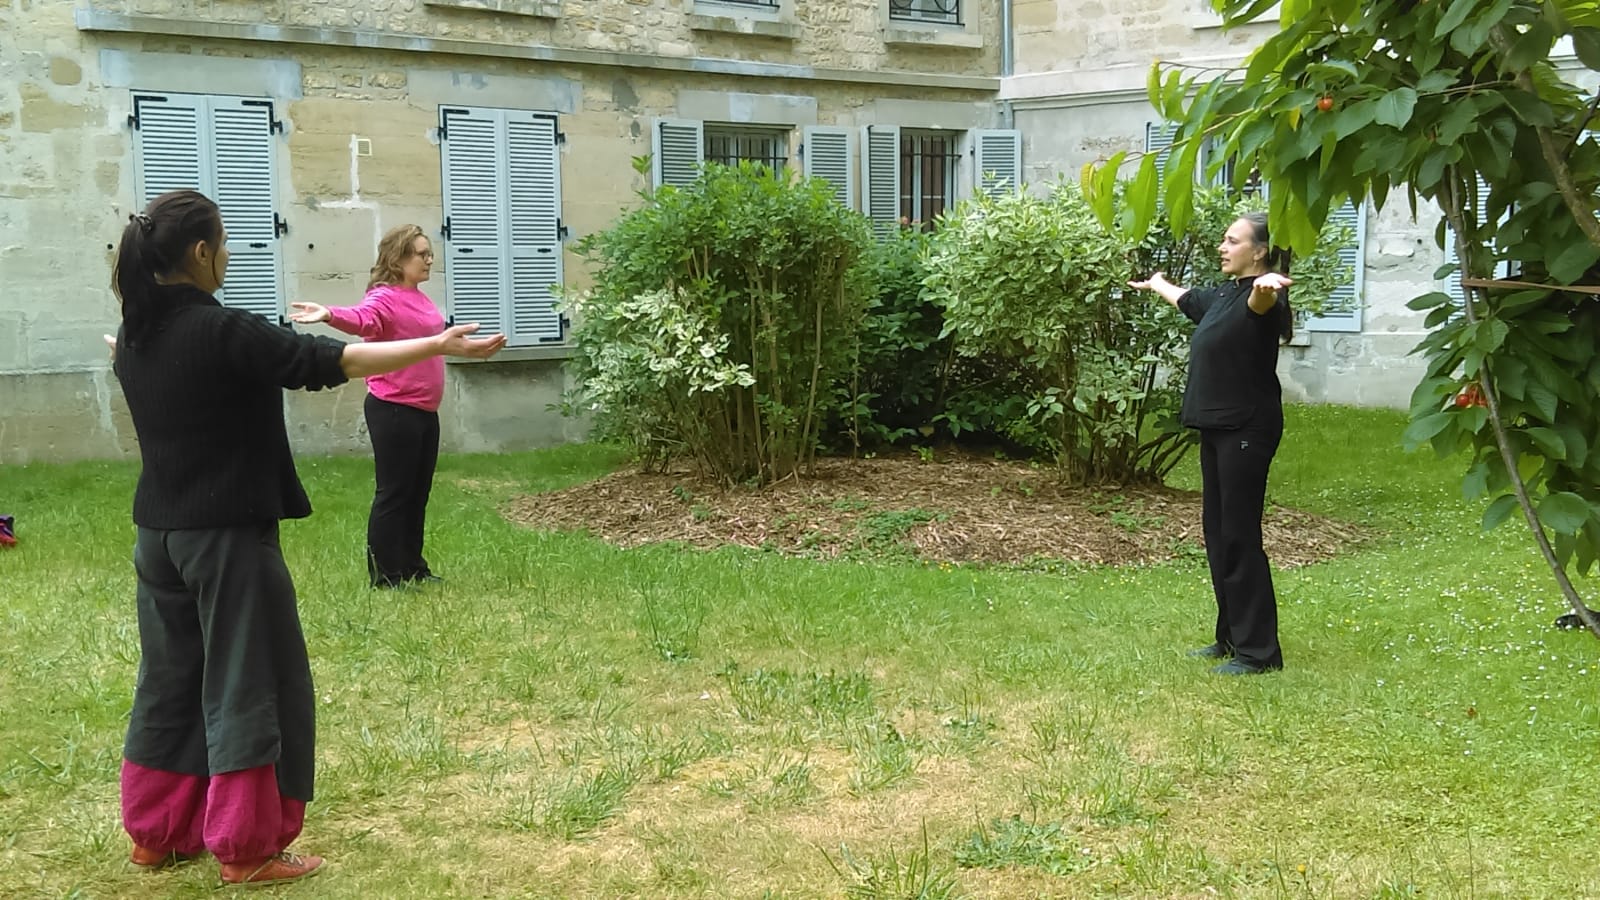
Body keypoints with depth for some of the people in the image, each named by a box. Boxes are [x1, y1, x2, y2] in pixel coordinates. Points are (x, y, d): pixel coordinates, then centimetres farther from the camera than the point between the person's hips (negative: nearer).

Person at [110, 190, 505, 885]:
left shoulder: (136, 337, 5)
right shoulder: (222, 331, -19)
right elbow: (330, 362, -20)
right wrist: (437, 345, -16)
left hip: (159, 534, 8)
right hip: (227, 535, -8)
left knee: (170, 679, 17)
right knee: (247, 684, 2)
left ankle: (155, 833, 26)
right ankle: (245, 849, 10)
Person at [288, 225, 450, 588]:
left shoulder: (418, 298, 12)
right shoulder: (385, 298, -14)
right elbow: (362, 318, -36)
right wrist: (330, 315, -56)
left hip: (424, 410, 9)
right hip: (394, 410, -9)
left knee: (418, 492, 15)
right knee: (394, 493, -4)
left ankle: (413, 567, 26)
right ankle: (385, 576, 4)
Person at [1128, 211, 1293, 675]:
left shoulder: (1260, 294, -14)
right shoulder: (1222, 294, 14)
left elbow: (1259, 302, -40)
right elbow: (1187, 299, 36)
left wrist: (1265, 285, -63)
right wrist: (1157, 284, 55)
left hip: (1247, 430, -10)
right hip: (1217, 428, 10)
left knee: (1239, 537, -7)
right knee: (1217, 533, 13)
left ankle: (1259, 651, 0)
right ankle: (1231, 637, 23)